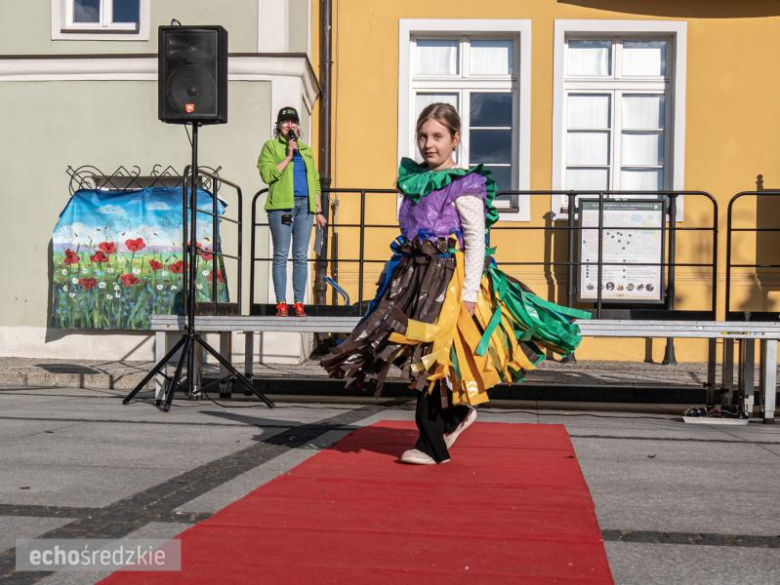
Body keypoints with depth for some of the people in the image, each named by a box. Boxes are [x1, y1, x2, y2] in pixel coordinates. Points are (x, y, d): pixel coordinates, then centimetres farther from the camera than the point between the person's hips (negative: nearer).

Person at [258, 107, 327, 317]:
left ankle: (299, 303, 4)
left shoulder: (306, 149, 21)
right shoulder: (270, 146, 7)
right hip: (281, 205, -4)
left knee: (301, 256, 1)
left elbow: (315, 181, 21)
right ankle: (281, 303, -3)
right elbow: (267, 174, -8)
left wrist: (318, 211, 15)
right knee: (281, 255, -4)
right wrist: (288, 157, -10)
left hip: (305, 205, 4)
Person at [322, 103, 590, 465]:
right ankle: (458, 413, 26)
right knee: (420, 358, 6)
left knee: (432, 359, -4)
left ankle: (431, 446, 9)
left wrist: (470, 292, -17)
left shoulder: (464, 187, -7)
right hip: (415, 278, 7)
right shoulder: (414, 181, 13)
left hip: (450, 279, -6)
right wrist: (403, 278, 17)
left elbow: (476, 241, -11)